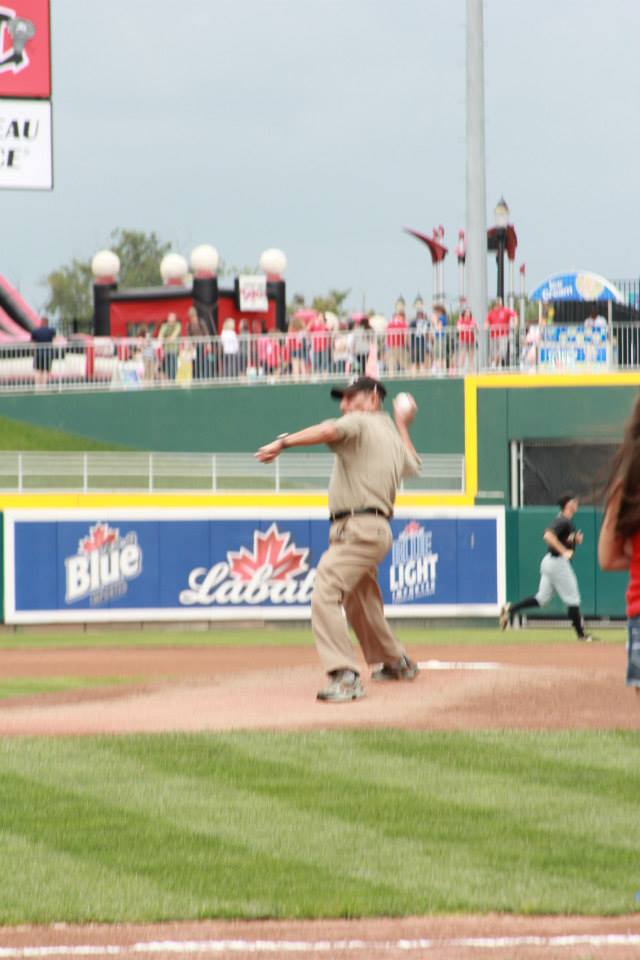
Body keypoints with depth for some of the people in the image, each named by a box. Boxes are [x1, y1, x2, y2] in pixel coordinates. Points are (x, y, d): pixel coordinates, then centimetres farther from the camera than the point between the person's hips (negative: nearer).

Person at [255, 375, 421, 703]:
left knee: (325, 595, -21)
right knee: (360, 601, 27)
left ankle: (345, 676, -33)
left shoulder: (361, 422, -5)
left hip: (356, 529, -10)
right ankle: (396, 663, 44)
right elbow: (412, 465, 41)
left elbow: (329, 431, -27)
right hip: (377, 529, 10)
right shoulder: (393, 436, 21)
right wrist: (402, 426, 50)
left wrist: (283, 443, -32)